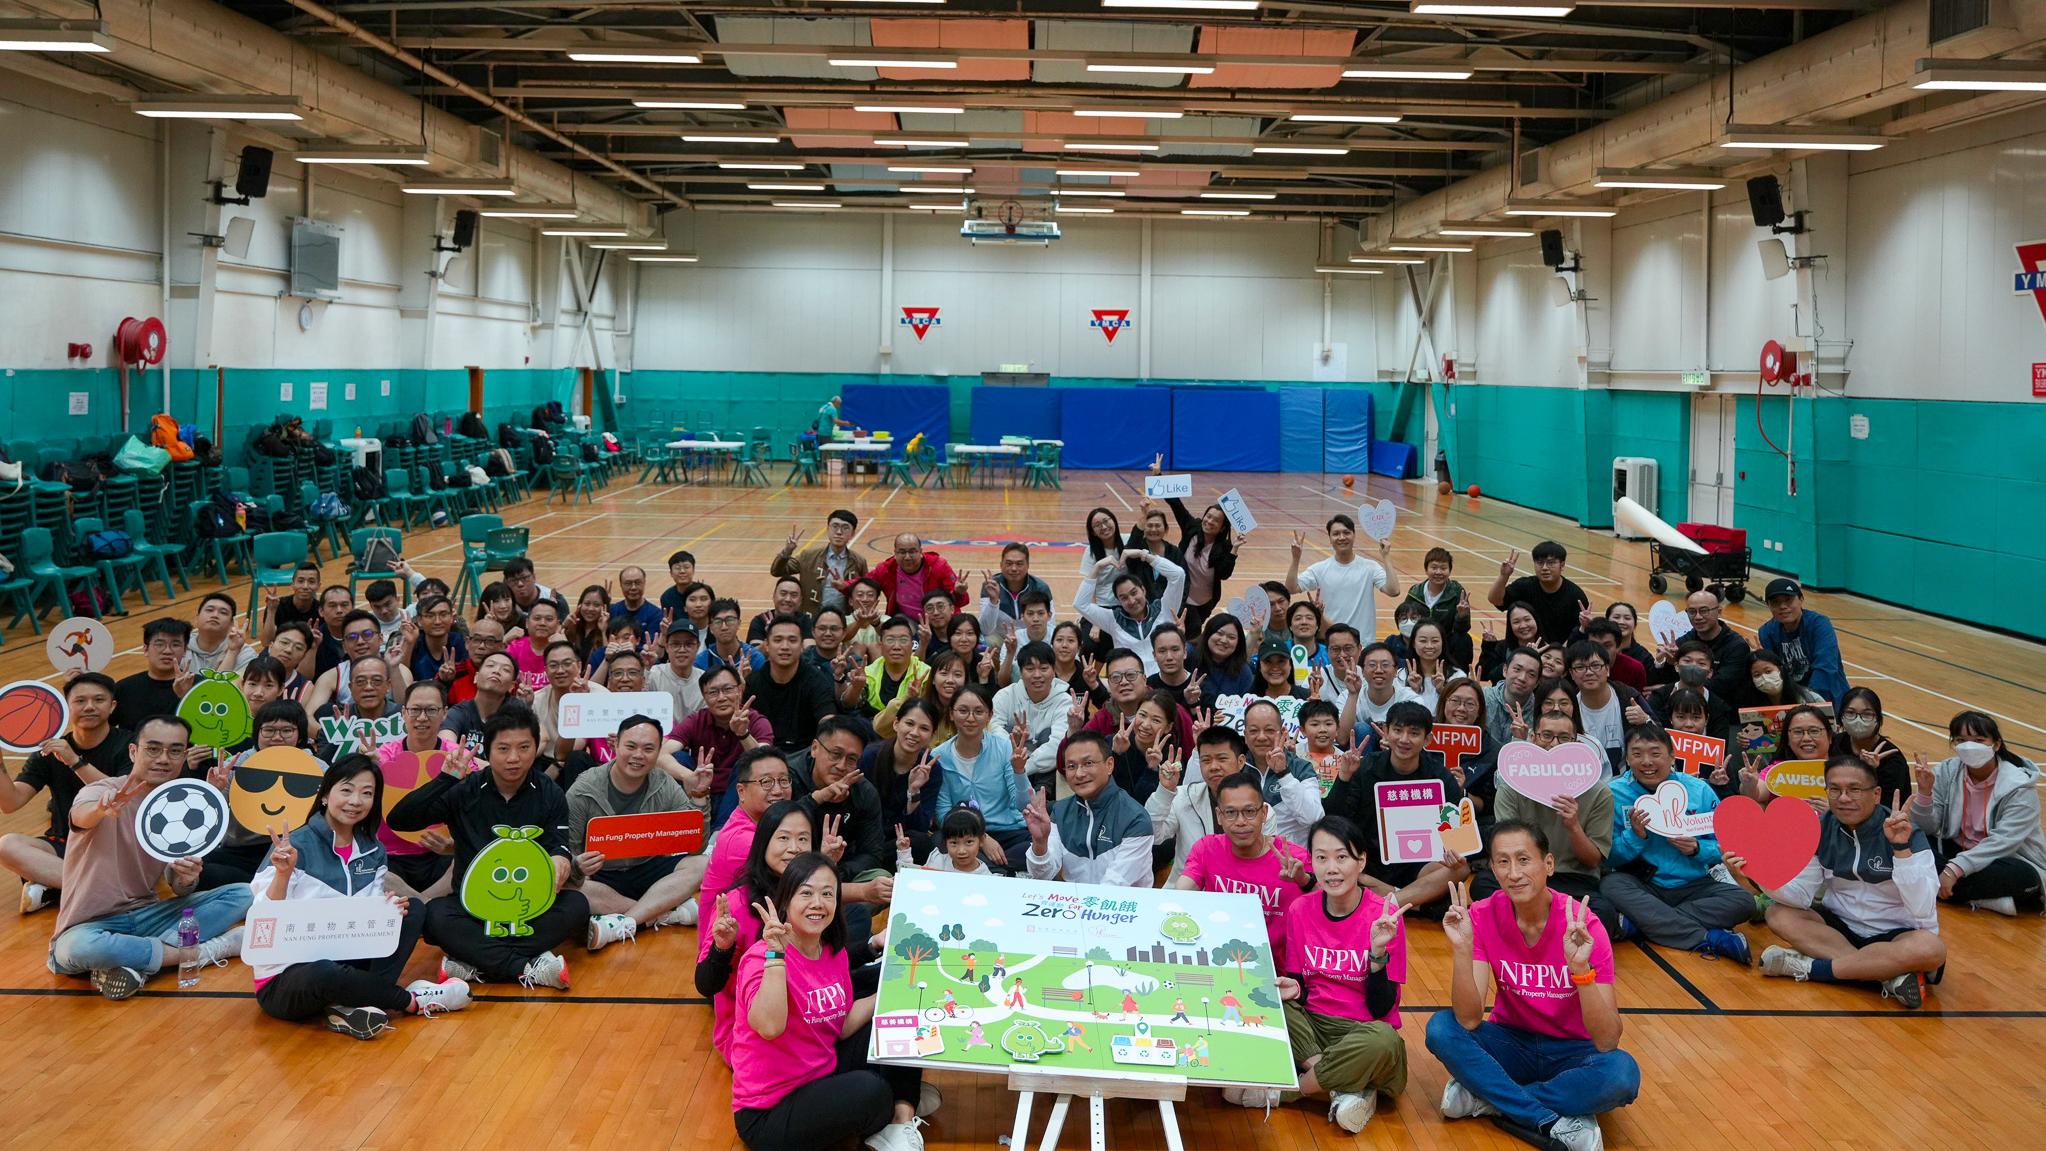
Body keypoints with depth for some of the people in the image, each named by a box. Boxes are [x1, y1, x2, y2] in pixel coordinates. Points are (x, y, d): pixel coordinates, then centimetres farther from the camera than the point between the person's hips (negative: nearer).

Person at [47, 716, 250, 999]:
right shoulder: (102, 791, -11)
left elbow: (179, 890, 5)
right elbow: (81, 815, -38)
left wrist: (186, 880, -20)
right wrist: (103, 807, -62)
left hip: (145, 915, 6)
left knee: (240, 896, -11)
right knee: (81, 949, -41)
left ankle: (135, 962, -24)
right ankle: (199, 952, -22)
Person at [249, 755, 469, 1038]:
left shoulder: (372, 851, 6)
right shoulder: (295, 845, -13)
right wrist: (283, 873, -35)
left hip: (343, 963, 7)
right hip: (284, 981, -7)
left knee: (413, 911, -4)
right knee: (322, 974, -40)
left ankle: (358, 1004, -23)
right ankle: (411, 1000, -13)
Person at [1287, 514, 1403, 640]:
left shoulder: (1370, 567, -1)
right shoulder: (1320, 569, 1)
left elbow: (1393, 591, -13)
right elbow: (1291, 588, -7)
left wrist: (1386, 558, -17)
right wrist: (1296, 558, -17)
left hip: (1364, 640, 0)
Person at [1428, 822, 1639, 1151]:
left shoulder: (1582, 925, -20)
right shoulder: (1483, 916, -14)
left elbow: (1607, 1042, -26)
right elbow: (1469, 1021, -21)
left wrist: (1580, 967, -41)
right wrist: (1462, 949, -35)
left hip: (1571, 1051, -2)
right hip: (1512, 1043, 2)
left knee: (1622, 1073, -33)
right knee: (1441, 1028, -25)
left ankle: (1485, 1098, -18)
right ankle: (1556, 1124, -24)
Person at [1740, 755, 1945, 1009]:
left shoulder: (1907, 835, -17)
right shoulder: (1821, 828, -5)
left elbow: (1922, 911, -27)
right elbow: (1801, 895, -8)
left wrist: (1901, 848, -37)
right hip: (1841, 926, 4)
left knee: (1931, 948, -36)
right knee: (1779, 913, -19)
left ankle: (1808, 966, -26)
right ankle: (1889, 976, -27)